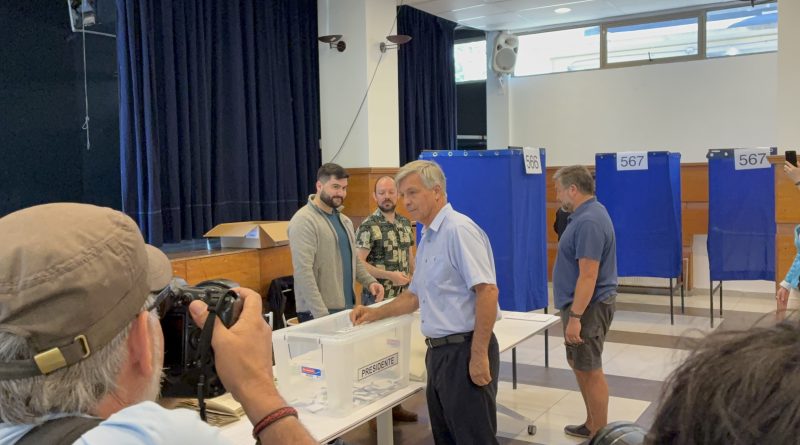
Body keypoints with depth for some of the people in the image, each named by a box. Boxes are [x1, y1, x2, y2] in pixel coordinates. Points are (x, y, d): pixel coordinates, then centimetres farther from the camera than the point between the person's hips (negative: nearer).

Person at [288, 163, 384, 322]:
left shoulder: (344, 220, 14)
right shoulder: (304, 221, -14)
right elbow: (303, 271, -20)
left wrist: (370, 281, 3)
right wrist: (321, 314, -24)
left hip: (347, 308, 8)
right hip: (319, 313, -8)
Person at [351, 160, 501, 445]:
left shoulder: (458, 230, -16)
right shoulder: (427, 238, 14)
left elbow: (487, 291, -23)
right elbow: (416, 295, 24)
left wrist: (480, 355, -23)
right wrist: (374, 314, 14)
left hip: (465, 351, -9)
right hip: (439, 352, 10)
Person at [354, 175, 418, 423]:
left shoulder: (405, 223, 10)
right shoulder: (368, 226, -12)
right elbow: (358, 264, -16)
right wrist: (389, 275, -22)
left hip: (402, 297, 7)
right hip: (378, 299, -6)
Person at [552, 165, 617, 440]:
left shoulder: (588, 222, -23)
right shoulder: (587, 215, 10)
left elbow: (588, 276, -27)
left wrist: (575, 317, -25)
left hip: (588, 308, -10)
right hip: (582, 304, 10)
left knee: (590, 371, 2)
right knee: (579, 365, 20)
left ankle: (600, 435, 15)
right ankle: (592, 424, 32)